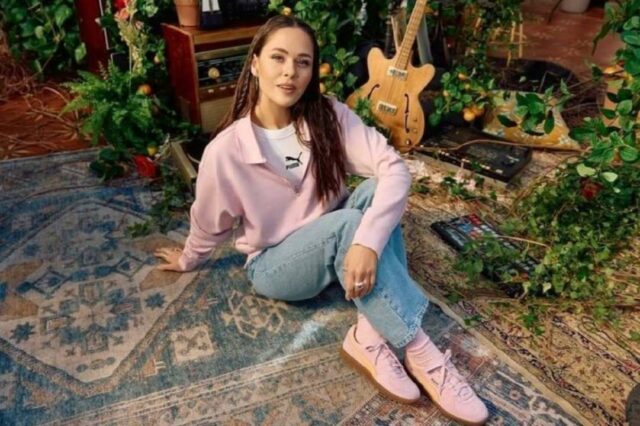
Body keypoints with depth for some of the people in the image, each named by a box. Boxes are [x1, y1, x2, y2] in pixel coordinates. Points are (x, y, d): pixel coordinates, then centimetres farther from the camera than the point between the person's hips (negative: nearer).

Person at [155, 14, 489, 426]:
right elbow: (209, 223, -1)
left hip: (334, 244, 4)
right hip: (275, 265, -3)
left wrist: (368, 241, -41)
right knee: (349, 223, -35)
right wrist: (188, 260, 16)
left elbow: (394, 168, -26)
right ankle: (420, 352, -31)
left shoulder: (330, 116, -14)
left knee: (376, 191, -29)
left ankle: (370, 334, -28)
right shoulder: (226, 149, -20)